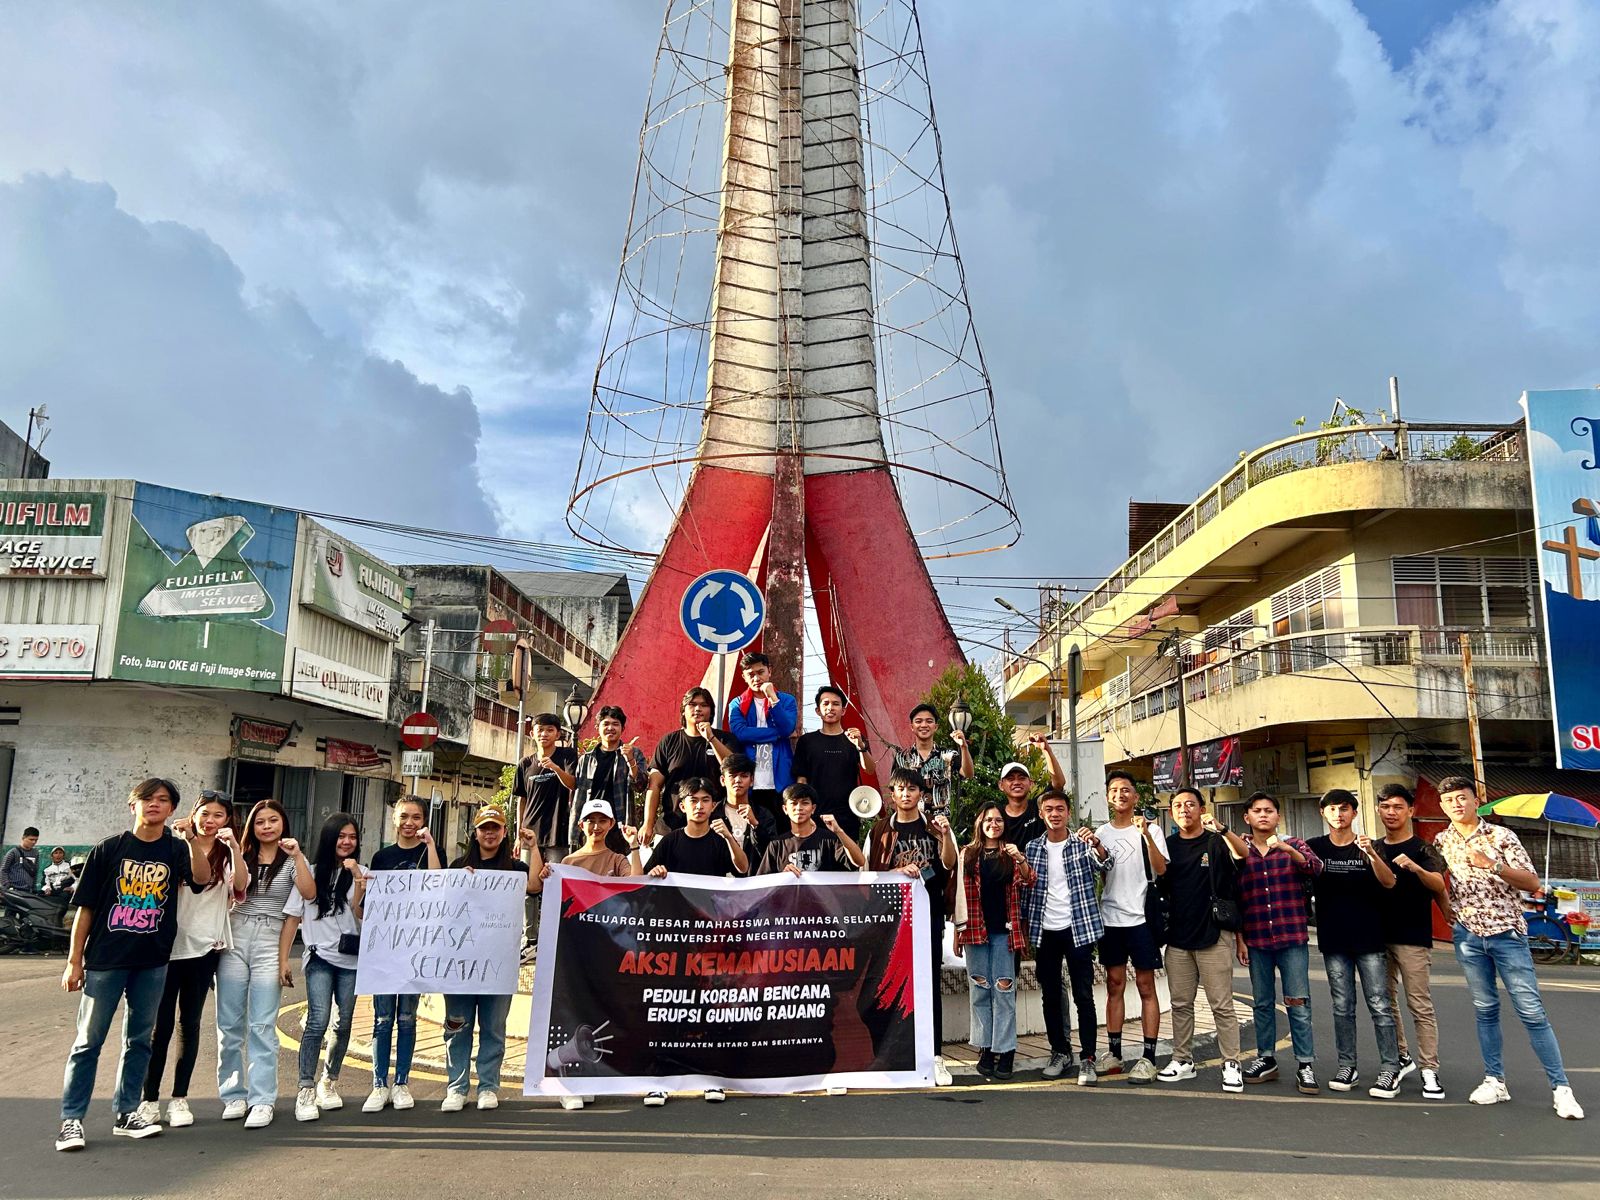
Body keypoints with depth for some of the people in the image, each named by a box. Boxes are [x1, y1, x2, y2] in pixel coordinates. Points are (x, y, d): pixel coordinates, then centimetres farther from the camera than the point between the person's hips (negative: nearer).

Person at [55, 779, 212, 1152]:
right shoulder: (109, 849, -1)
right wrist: (74, 960, -1)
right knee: (89, 1040, 3)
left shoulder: (177, 849, 3)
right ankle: (71, 1120, 11)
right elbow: (85, 907, 1)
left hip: (153, 962, 2)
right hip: (105, 959, -2)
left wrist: (193, 839, -31)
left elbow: (202, 878, -17)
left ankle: (125, 1113, 22)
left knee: (139, 1040, 11)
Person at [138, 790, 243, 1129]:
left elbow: (240, 883, -13)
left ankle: (180, 1098, 16)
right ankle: (150, 1099, 10)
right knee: (161, 1024, 1)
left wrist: (234, 846, -26)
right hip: (168, 945, -1)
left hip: (204, 948, 1)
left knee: (190, 1024, 8)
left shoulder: (227, 855, 6)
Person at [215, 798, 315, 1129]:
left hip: (270, 944, -3)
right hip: (235, 941, 3)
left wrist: (297, 855, -18)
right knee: (229, 1024, 4)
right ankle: (233, 1095, 15)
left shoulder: (292, 861, 6)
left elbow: (309, 894, -12)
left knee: (262, 1026, -6)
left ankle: (262, 1100, -3)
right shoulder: (242, 857, 13)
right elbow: (239, 886, -8)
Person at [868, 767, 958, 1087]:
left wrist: (945, 835, -20)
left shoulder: (934, 826, 8)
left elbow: (949, 864, -4)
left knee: (930, 985, -2)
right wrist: (899, 871, -12)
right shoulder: (880, 832, 9)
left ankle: (936, 1056, 2)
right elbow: (870, 875, 4)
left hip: (928, 914, 0)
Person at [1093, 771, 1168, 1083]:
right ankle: (1114, 1054, 16)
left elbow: (1161, 869, -15)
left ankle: (1148, 1058, 3)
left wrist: (1146, 834, -26)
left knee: (1145, 987, -1)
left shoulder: (1150, 829, -1)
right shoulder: (1101, 833, 11)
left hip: (1141, 917, -4)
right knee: (1114, 986, 10)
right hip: (1110, 917, 4)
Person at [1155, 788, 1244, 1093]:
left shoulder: (1218, 844, -1)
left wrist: (1240, 936, 0)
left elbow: (1235, 890, 0)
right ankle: (1182, 1060, 18)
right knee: (1181, 1004, 9)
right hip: (1177, 938, 4)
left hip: (1214, 937, -4)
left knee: (1222, 1005, -2)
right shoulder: (1168, 847, 9)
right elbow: (1161, 889, 16)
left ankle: (1232, 1064, 6)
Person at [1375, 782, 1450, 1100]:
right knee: (1386, 1003, 10)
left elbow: (1439, 885, -20)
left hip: (1412, 939, -5)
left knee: (1420, 1005, -5)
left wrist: (1415, 868, -38)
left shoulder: (1422, 849, -3)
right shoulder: (1374, 849, 12)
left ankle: (1429, 1070, -1)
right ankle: (1401, 1058, 23)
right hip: (1379, 936, 5)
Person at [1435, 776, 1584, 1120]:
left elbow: (1532, 883, -7)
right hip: (1467, 935, 3)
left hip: (1506, 932, -3)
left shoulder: (1501, 836, -4)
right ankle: (1494, 1081, 15)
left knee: (1532, 1011, -5)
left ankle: (1561, 1088, 0)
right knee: (1484, 1009, 8)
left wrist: (1493, 865, -20)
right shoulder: (1441, 842, 6)